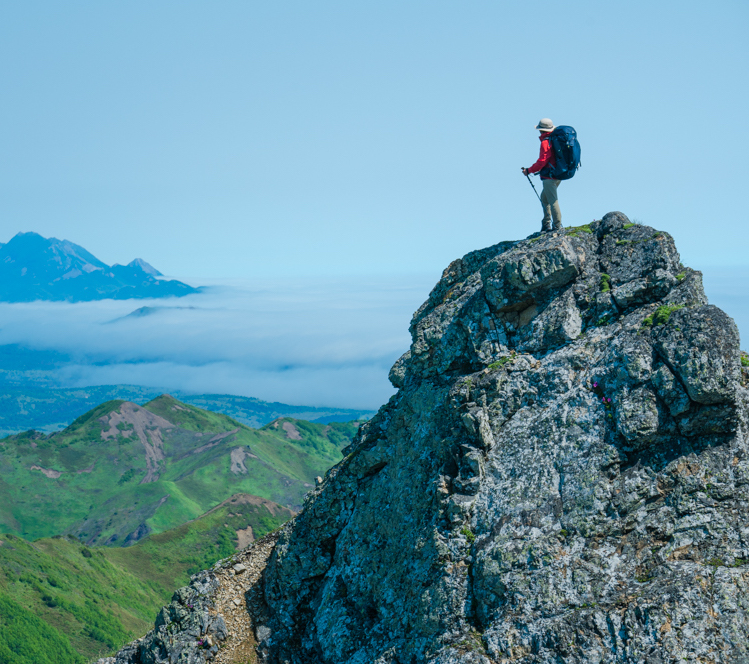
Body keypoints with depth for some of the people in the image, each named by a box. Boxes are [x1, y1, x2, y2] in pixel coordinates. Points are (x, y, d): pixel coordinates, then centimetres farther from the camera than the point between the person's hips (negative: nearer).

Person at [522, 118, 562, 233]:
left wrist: (529, 171, -10)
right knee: (544, 197, 20)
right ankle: (546, 224, 21)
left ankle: (558, 226, -4)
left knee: (552, 201, -5)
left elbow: (542, 161, -20)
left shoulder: (546, 142, -17)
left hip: (549, 176, -10)